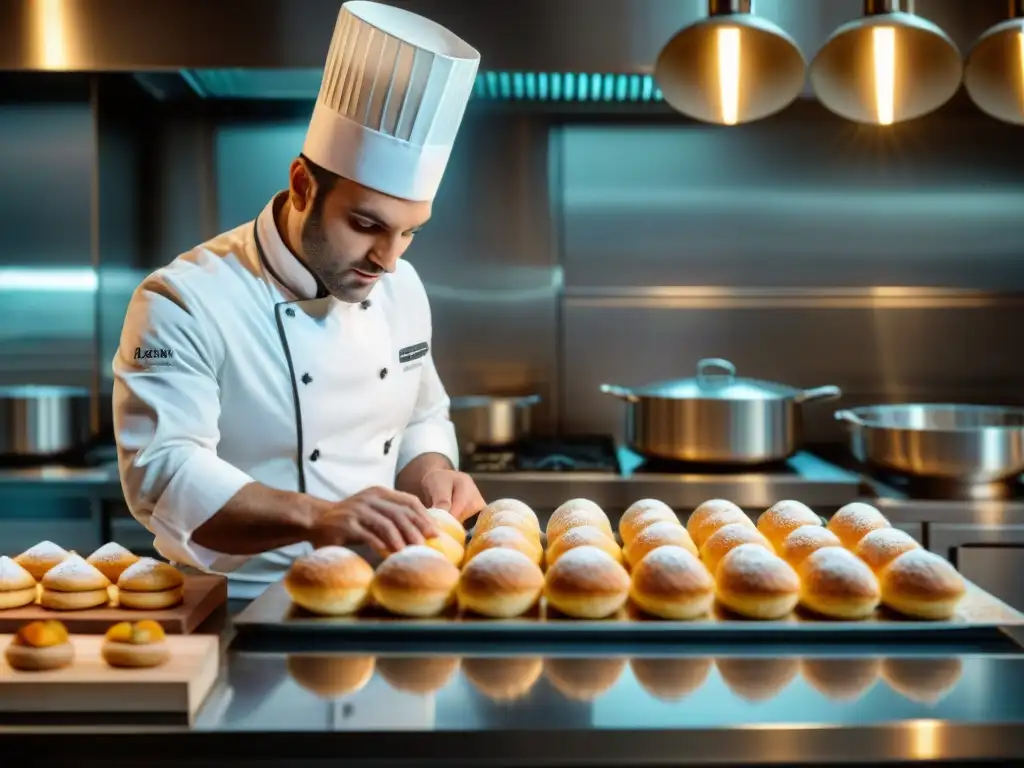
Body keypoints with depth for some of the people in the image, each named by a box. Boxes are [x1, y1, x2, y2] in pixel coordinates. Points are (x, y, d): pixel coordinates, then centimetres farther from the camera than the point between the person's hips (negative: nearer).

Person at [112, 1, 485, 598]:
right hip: (238, 607, -4)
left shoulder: (401, 287, 5)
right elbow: (162, 473, -24)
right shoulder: (185, 302, -14)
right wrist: (314, 517, -38)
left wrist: (431, 473, -6)